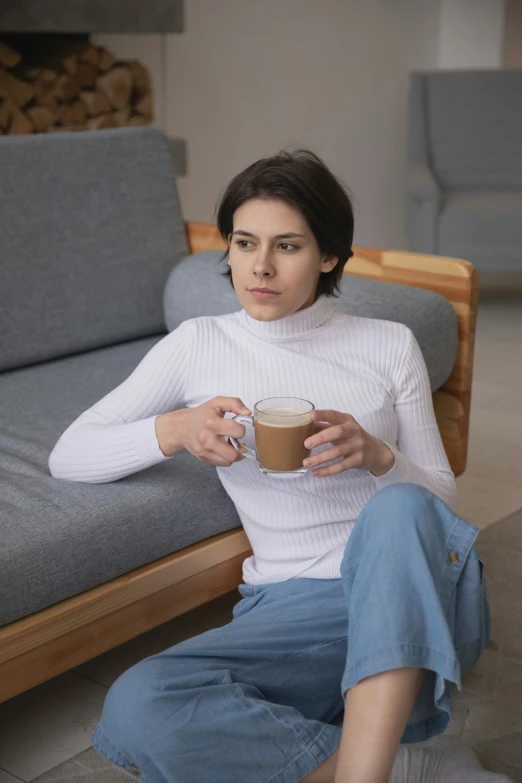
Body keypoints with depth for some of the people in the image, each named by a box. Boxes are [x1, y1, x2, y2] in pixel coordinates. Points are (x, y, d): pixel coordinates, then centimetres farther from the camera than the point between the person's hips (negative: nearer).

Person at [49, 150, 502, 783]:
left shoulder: (389, 345, 7)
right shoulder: (197, 346, 7)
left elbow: (441, 498, 10)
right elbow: (67, 456, 8)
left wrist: (377, 455, -12)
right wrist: (174, 431, -11)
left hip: (409, 596, 0)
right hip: (290, 607, 1)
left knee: (399, 507, -36)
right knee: (136, 710, -28)